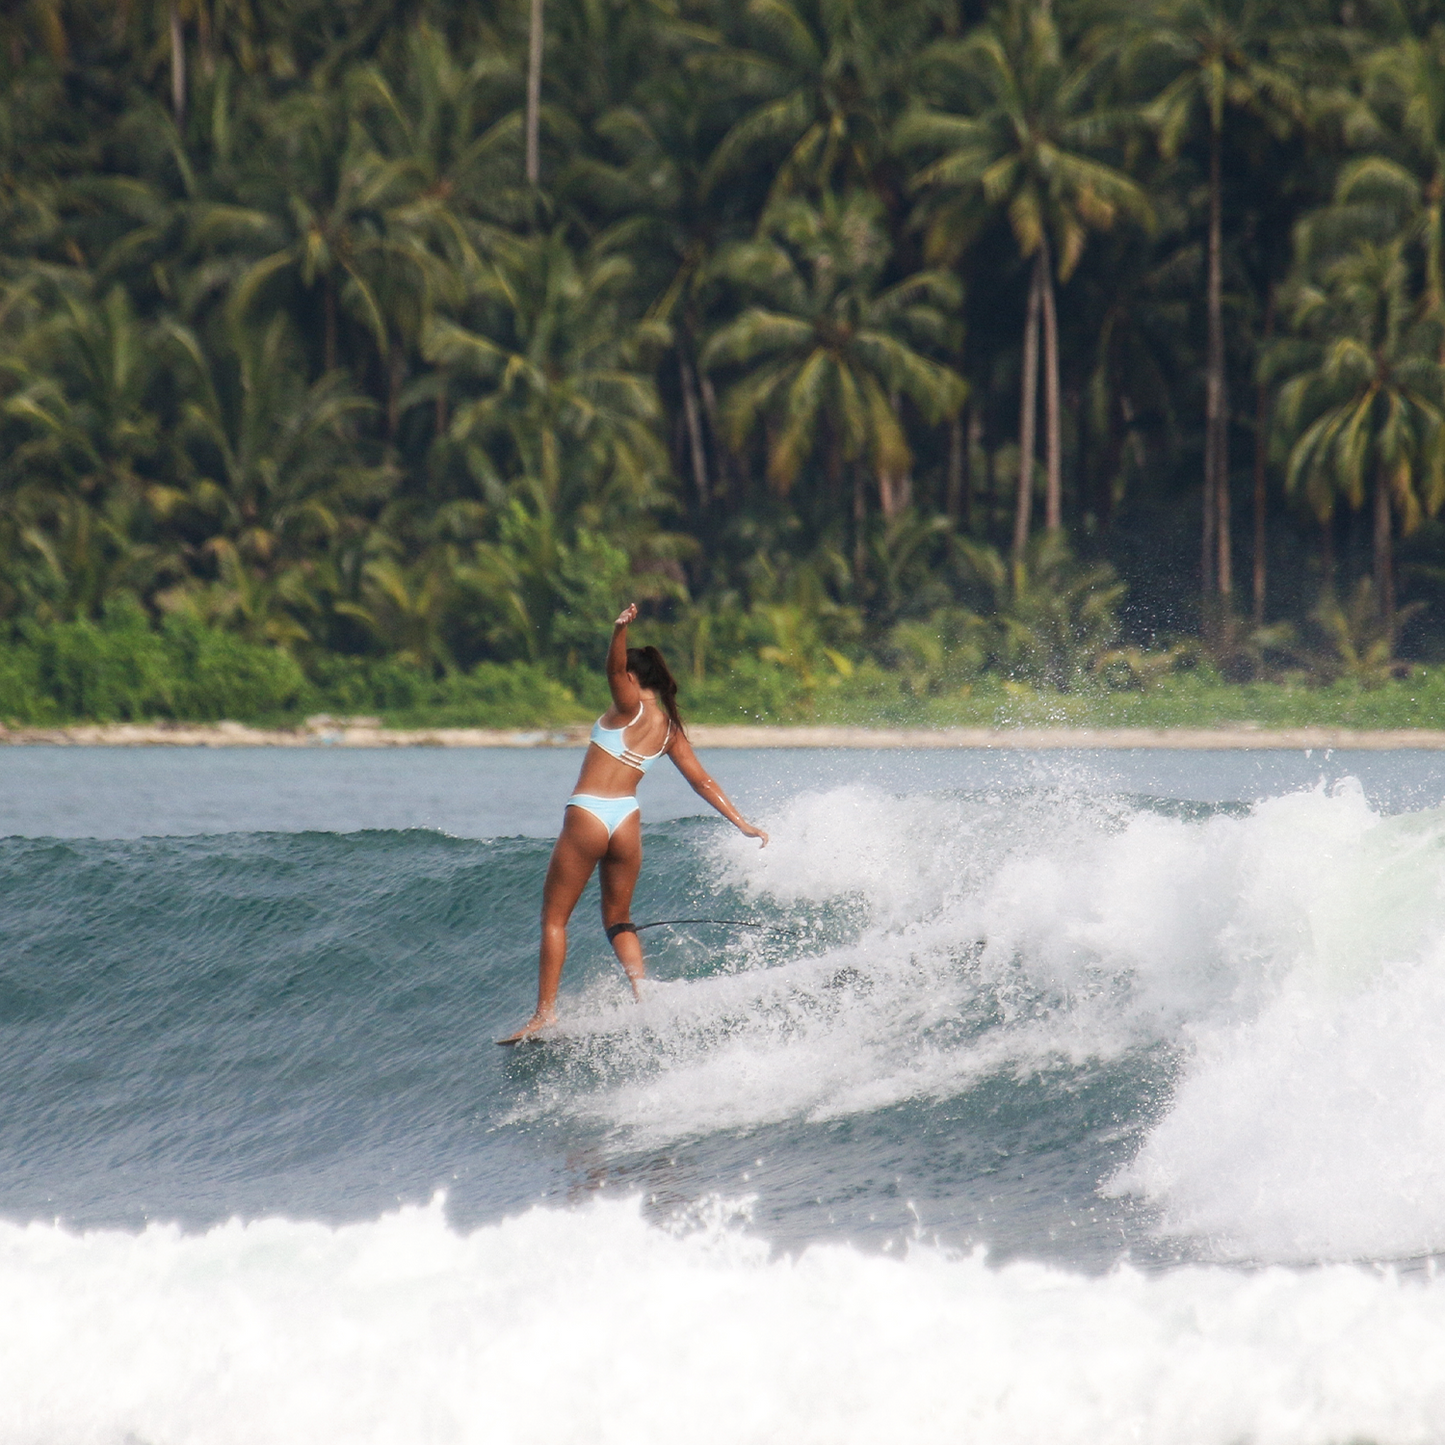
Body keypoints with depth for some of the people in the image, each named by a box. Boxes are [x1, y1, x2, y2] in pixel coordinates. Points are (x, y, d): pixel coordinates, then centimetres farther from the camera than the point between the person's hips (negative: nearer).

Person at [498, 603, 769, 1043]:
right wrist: (741, 823, 15)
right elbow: (702, 781, 12)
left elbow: (615, 667, -23)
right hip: (627, 821, 5)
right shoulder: (669, 729, 12)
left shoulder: (630, 707, -3)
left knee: (554, 918, 4)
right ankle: (643, 994, 1)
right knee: (618, 920, 20)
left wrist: (620, 630, -39)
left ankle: (545, 1012, -3)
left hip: (586, 814, -5)